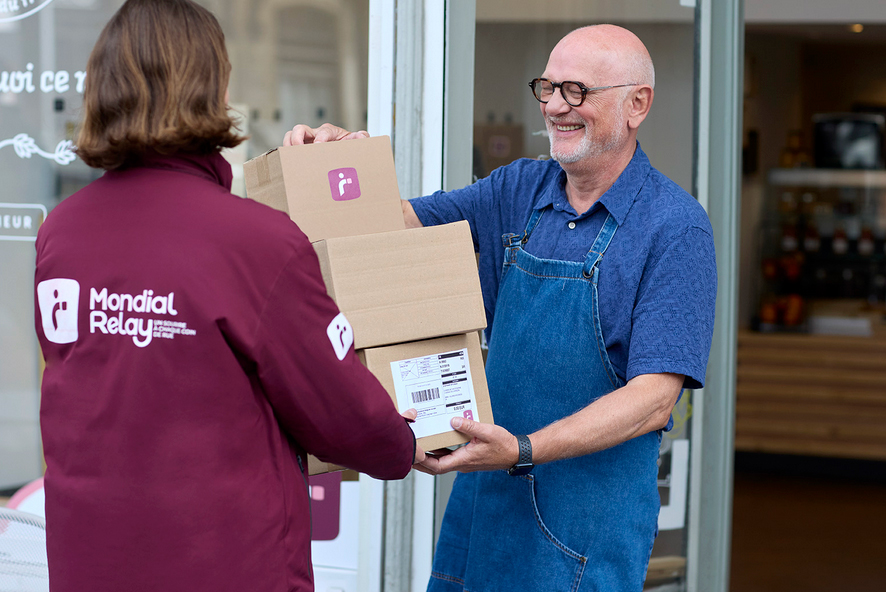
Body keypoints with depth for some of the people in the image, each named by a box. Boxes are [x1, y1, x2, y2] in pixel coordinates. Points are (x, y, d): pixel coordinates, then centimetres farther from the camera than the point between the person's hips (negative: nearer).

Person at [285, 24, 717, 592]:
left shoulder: (677, 226, -12)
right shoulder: (519, 189, 8)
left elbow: (653, 400, -18)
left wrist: (523, 450, -29)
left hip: (593, 508, -5)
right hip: (484, 497, 5)